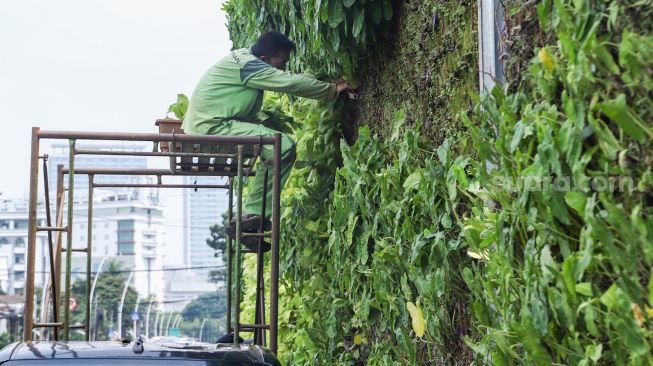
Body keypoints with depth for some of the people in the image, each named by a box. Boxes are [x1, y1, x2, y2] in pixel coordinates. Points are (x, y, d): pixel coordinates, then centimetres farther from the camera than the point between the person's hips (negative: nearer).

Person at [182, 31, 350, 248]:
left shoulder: (245, 57, 15)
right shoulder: (248, 65, -15)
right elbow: (291, 83, -18)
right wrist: (332, 90, -9)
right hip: (212, 127, -11)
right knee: (283, 146, -20)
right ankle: (252, 215, -16)